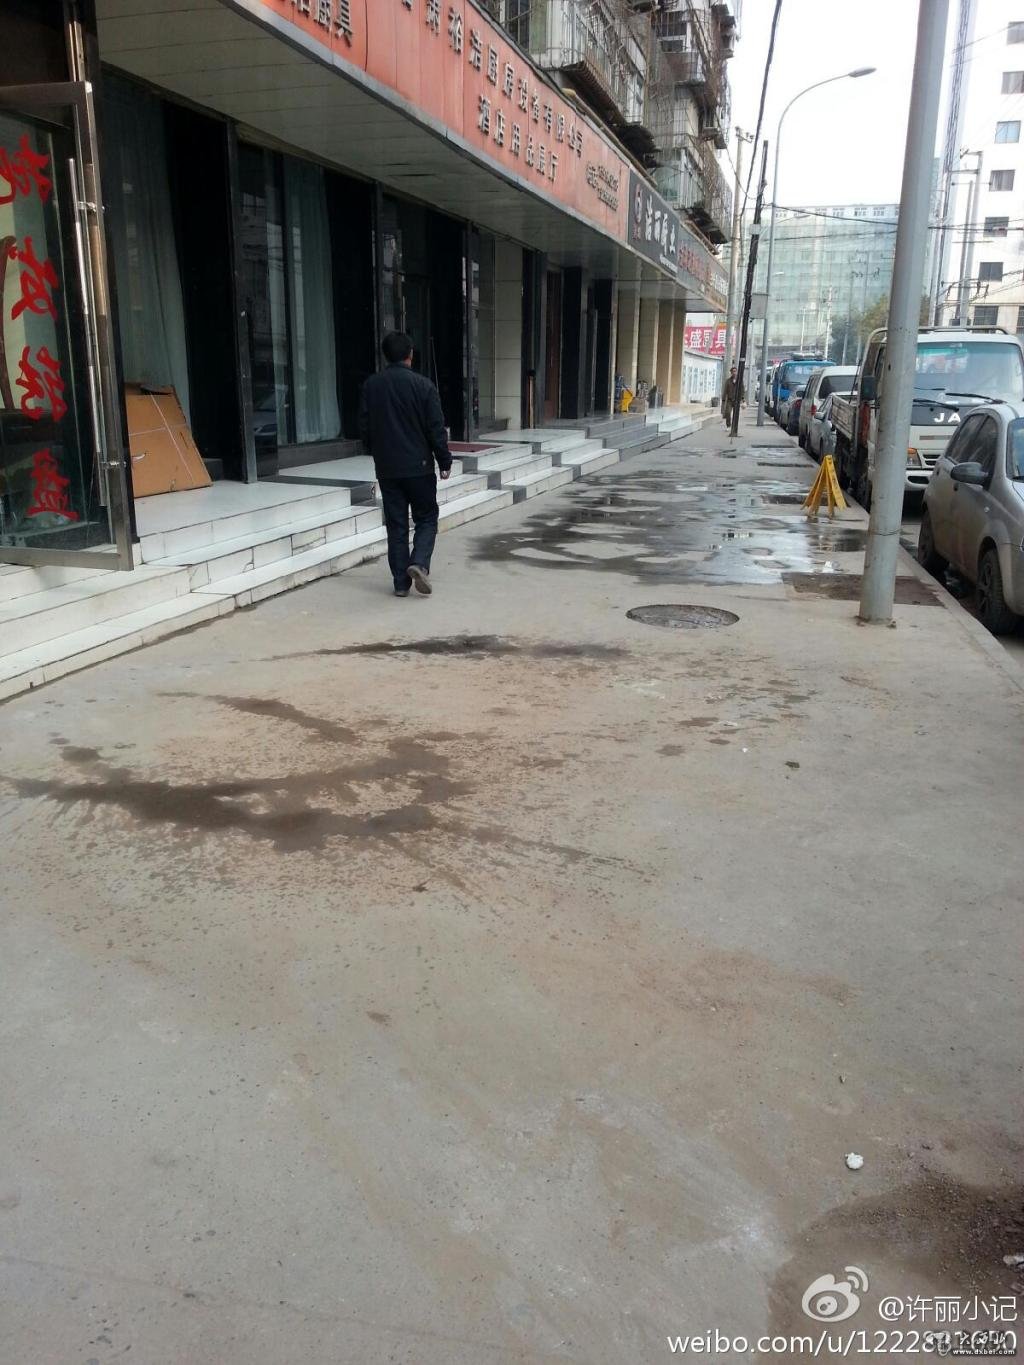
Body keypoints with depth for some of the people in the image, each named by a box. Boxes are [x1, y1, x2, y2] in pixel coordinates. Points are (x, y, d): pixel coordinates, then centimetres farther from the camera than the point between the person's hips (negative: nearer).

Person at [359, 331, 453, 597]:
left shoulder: (371, 385, 2)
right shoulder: (422, 385, -9)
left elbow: (364, 426, 8)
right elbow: (436, 428, -8)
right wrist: (445, 461, 2)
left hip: (386, 468, 3)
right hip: (419, 465, -3)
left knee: (396, 524, 8)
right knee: (426, 518, 10)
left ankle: (401, 582, 8)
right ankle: (419, 563, -13)